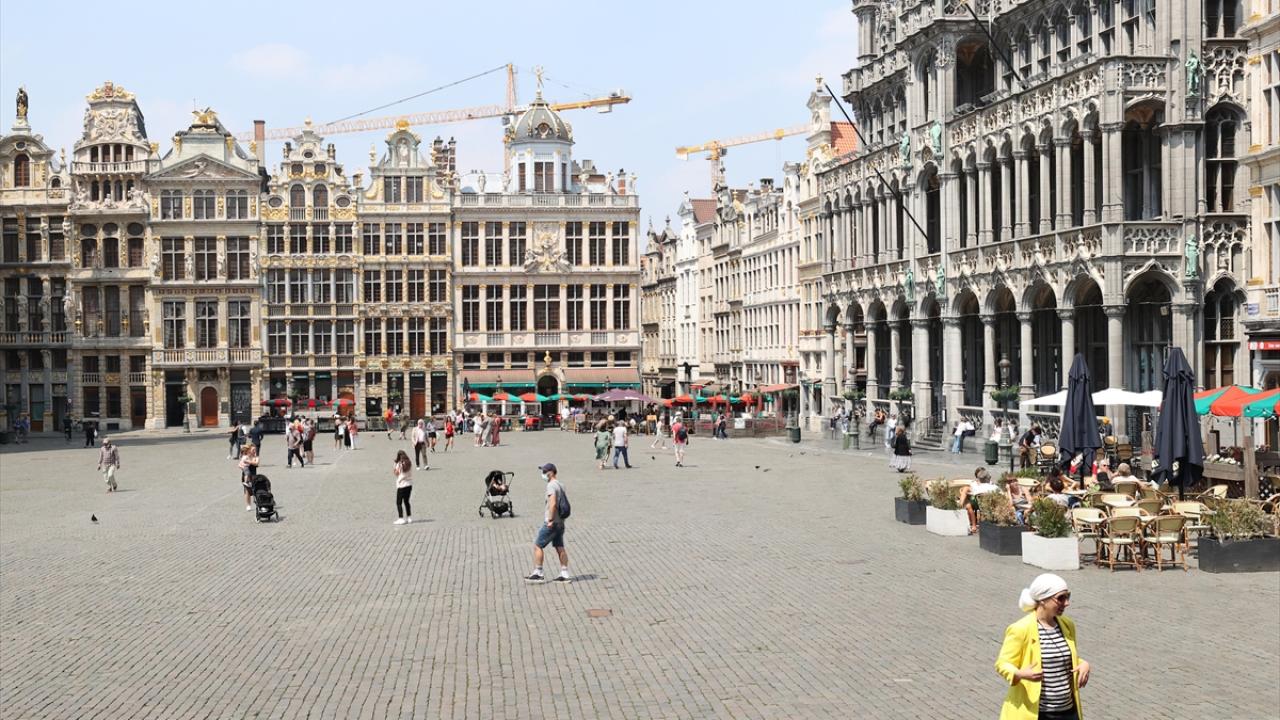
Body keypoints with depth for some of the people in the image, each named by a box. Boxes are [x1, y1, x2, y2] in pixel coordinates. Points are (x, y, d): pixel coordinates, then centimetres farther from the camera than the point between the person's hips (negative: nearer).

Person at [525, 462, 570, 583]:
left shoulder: (551, 485, -15)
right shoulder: (560, 485, 14)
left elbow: (553, 503, -27)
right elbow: (566, 504, 19)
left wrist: (550, 520, -23)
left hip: (552, 524, -9)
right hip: (561, 523, 9)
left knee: (537, 545, 0)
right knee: (560, 548, 11)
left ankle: (537, 573, 2)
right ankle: (565, 574, 10)